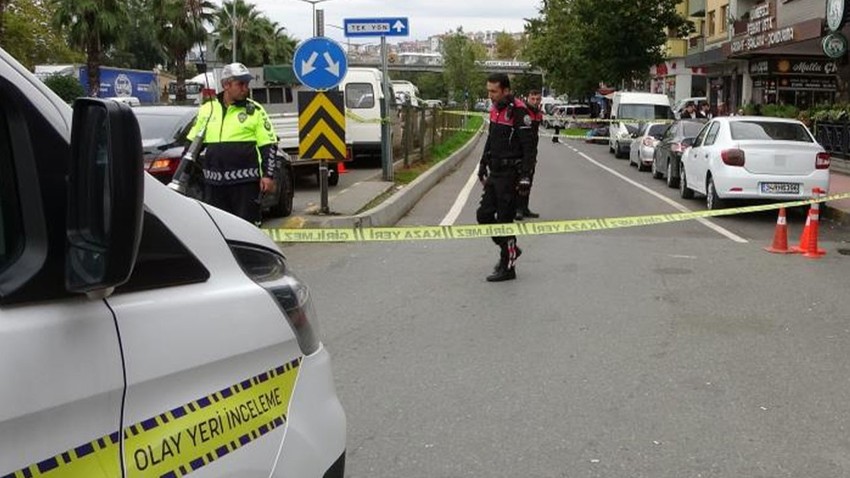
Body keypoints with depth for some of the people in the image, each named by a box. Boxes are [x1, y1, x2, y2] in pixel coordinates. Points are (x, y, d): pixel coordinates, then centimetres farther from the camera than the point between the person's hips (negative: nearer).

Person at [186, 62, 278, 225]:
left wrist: (268, 175, -8)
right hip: (214, 181, 3)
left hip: (245, 180, -3)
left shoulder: (254, 110, 2)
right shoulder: (207, 109, 10)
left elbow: (269, 145, 0)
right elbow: (192, 142, 20)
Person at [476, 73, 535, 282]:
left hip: (510, 174, -9)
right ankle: (509, 249, 28)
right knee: (484, 214, 10)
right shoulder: (495, 109, 11)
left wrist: (525, 176, -21)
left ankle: (507, 267, 7)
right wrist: (483, 164, 23)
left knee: (504, 220, -4)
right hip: (494, 173, 9)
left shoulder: (519, 111, -16)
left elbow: (528, 147, -18)